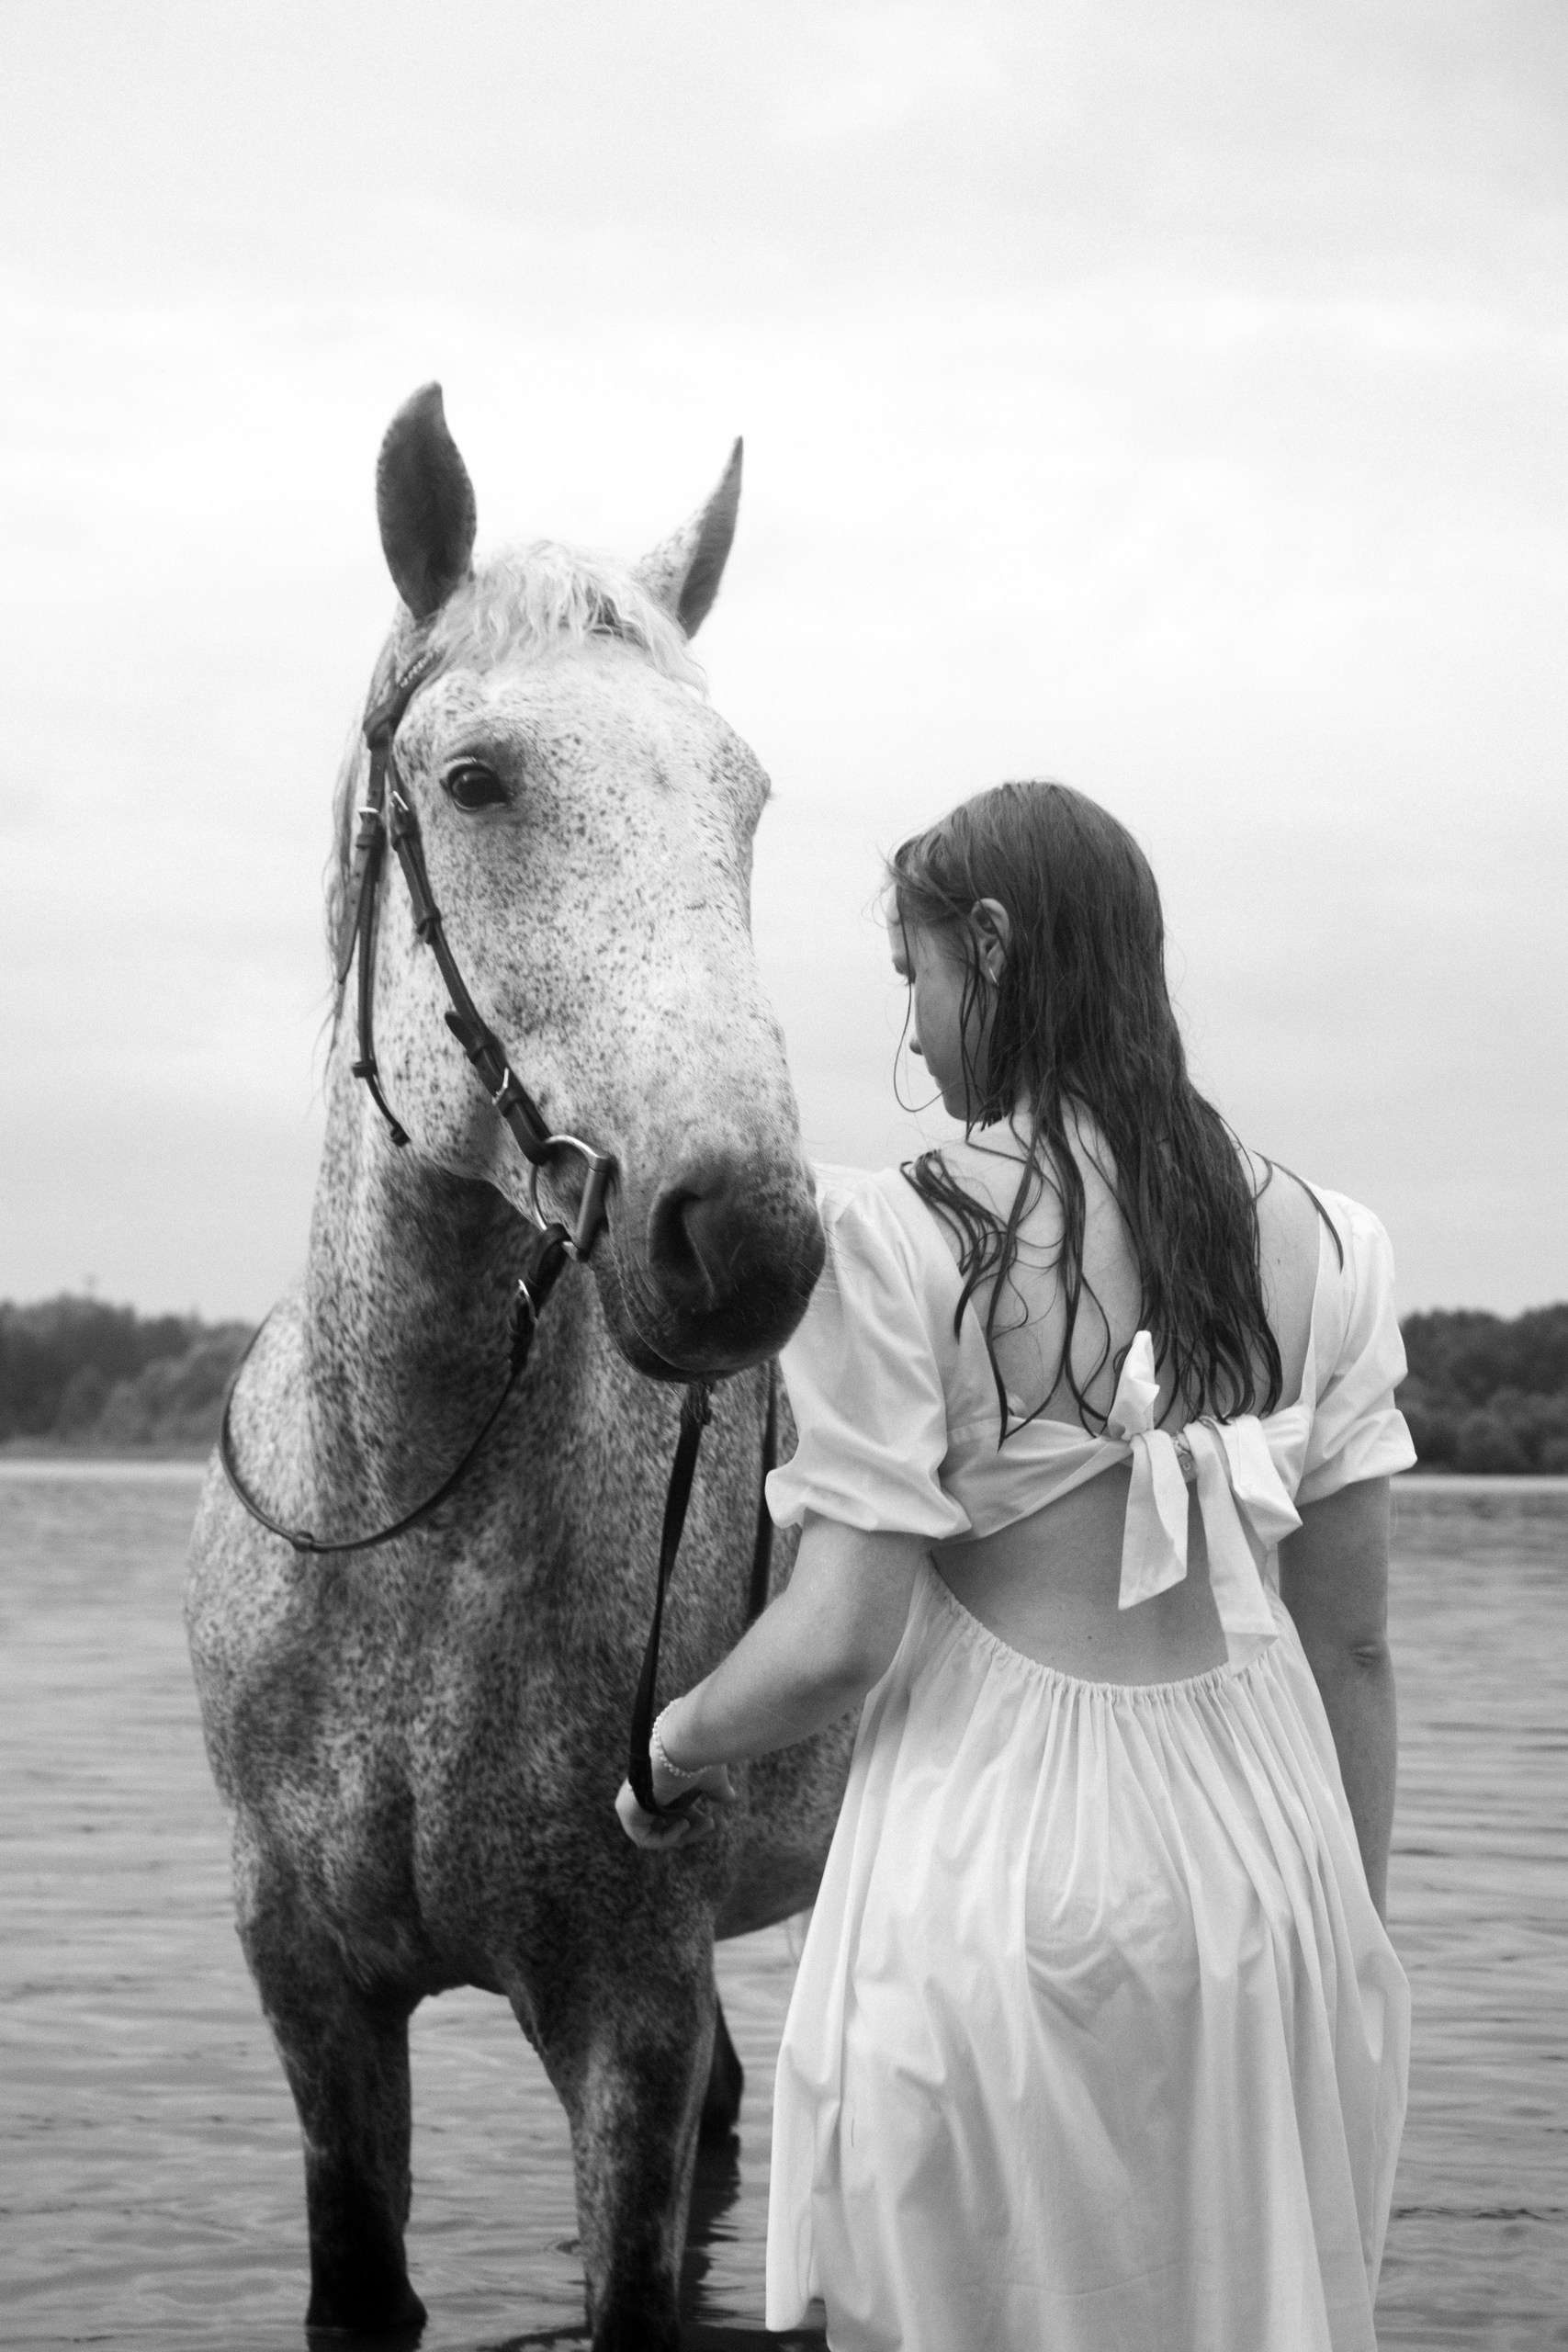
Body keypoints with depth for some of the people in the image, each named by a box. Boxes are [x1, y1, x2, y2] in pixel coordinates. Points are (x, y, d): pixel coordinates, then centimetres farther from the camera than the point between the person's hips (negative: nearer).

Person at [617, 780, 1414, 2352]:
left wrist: (670, 1752, 6)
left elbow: (840, 1638, -13)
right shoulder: (1317, 1250, 1)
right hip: (1266, 1854, 4)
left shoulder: (900, 1244, -12)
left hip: (994, 1850, -4)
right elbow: (1352, 1646, 5)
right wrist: (1351, 1934, 15)